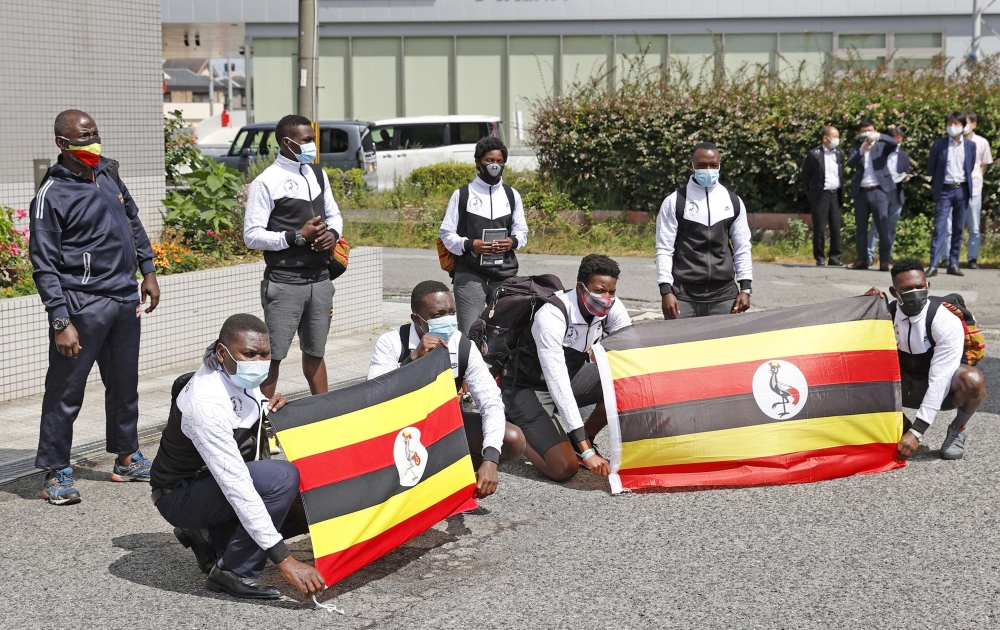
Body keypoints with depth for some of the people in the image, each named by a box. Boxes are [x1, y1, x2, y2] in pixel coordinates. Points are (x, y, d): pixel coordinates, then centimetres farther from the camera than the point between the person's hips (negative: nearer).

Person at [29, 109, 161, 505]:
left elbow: (133, 221, 23)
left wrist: (148, 271, 18)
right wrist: (60, 322, -19)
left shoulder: (107, 172, 9)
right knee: (65, 391, -2)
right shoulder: (52, 194, -13)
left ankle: (127, 458, 30)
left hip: (125, 299, 8)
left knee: (125, 383, 17)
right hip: (82, 305, -7)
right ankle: (56, 474, 6)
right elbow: (44, 265, -15)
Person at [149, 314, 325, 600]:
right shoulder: (205, 403, -32)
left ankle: (209, 537, 14)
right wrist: (284, 560, -39)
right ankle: (234, 574, -16)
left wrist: (268, 407, -7)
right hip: (179, 496, -9)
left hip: (217, 482, 9)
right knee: (283, 478, -30)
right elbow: (236, 486, -36)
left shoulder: (243, 377, -6)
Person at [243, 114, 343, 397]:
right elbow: (252, 235, -12)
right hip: (284, 284, -6)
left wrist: (333, 234, -1)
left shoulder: (318, 175, 11)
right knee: (273, 355, -3)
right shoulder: (266, 182, -10)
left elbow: (334, 215, 22)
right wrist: (298, 237, -18)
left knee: (315, 352, 16)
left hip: (320, 280, 6)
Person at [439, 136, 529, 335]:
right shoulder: (462, 195, 5)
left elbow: (522, 231, 18)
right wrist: (469, 245, -15)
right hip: (470, 275, -3)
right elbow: (446, 233, 4)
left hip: (505, 274, 3)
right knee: (469, 332, -7)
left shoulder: (512, 195, 14)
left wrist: (513, 241, -6)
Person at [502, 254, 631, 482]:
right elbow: (557, 383, -38)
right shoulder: (551, 316, -33)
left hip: (570, 375, 7)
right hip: (528, 389, -6)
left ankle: (582, 441, 3)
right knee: (564, 468, -22)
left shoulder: (611, 308, -14)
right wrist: (587, 451, -41)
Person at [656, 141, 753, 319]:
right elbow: (664, 249, -2)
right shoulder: (675, 202, 0)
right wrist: (666, 290, -10)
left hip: (725, 296, 3)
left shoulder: (733, 202, 9)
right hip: (684, 296, -2)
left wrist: (745, 288, 3)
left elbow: (742, 248, 11)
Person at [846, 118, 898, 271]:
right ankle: (861, 259, 13)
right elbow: (850, 164, -5)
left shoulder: (881, 146, 11)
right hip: (861, 192, 3)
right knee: (860, 228, 7)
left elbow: (894, 143, -9)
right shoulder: (856, 150, 14)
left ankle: (885, 260, -6)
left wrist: (879, 136, -24)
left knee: (883, 227, -6)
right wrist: (861, 151, -22)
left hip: (879, 191, -3)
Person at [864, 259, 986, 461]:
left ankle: (957, 431, -6)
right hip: (904, 384, 4)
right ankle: (902, 426, 0)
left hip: (941, 389, -4)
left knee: (972, 380, -37)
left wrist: (917, 432, -35)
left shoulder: (946, 321, -26)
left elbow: (939, 380, -30)